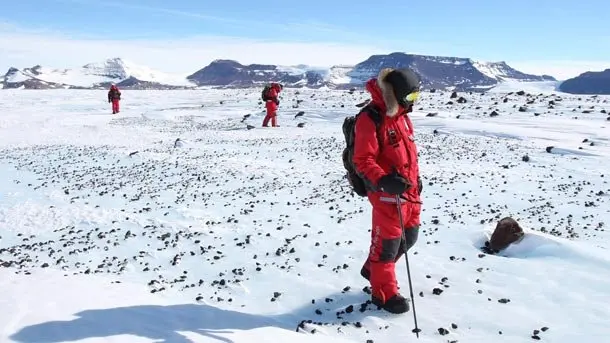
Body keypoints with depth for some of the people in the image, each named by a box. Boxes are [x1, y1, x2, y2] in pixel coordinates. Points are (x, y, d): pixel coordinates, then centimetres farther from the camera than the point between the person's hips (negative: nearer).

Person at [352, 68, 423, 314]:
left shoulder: (400, 115, 9)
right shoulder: (370, 120, -19)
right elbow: (363, 161, -21)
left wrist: (415, 178, 22)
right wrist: (385, 180, -34)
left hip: (410, 189, 9)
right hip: (387, 193, -9)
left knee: (409, 236, 20)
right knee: (388, 242, 3)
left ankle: (373, 270, 41)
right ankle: (384, 293, 21)